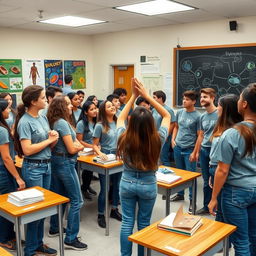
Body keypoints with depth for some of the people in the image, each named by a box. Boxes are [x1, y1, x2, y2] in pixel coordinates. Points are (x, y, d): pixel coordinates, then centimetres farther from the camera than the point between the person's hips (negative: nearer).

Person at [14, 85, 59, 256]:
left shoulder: (43, 118, 8)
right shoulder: (24, 122, -15)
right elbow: (27, 150, -22)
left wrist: (54, 138, -8)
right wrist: (49, 140, -14)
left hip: (47, 165, 8)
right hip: (33, 168, -8)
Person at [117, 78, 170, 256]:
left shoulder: (124, 138, -17)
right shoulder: (157, 140, -19)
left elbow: (120, 118, 4)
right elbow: (167, 116, -4)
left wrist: (133, 96, -1)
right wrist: (147, 96, -9)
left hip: (127, 183, 1)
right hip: (149, 185, 0)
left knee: (127, 222, 12)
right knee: (144, 223, 14)